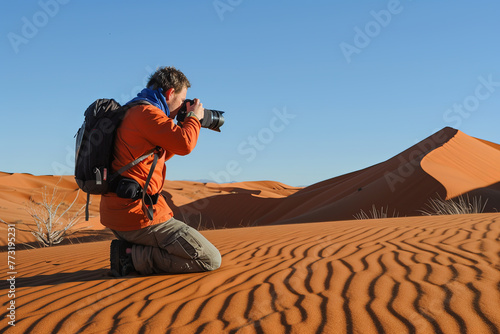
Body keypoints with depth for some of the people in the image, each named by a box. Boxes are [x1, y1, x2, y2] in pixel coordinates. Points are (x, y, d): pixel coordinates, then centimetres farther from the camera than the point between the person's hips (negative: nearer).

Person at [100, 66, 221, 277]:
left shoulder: (129, 113, 19)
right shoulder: (146, 112, -13)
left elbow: (163, 153, 30)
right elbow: (184, 144, -23)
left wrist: (182, 123, 24)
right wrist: (194, 117, -4)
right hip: (139, 213, -11)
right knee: (210, 260, -7)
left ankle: (129, 249, 10)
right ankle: (133, 257, -10)